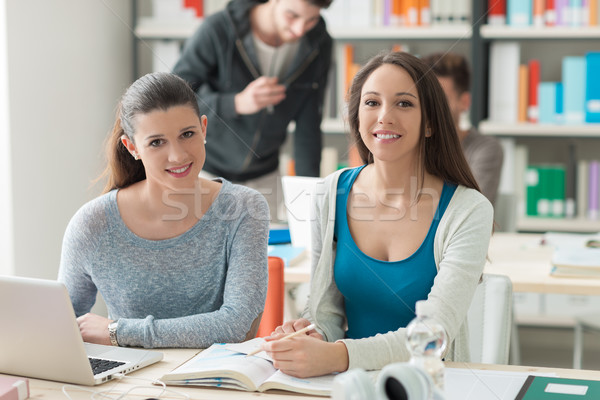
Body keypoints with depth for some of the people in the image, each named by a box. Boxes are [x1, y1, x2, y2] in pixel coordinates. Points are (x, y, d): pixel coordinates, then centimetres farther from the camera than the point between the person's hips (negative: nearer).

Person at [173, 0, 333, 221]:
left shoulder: (318, 43, -11)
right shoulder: (218, 31, -24)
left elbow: (309, 128, -5)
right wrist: (237, 103, -37)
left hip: (264, 176, 3)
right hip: (209, 169, -3)